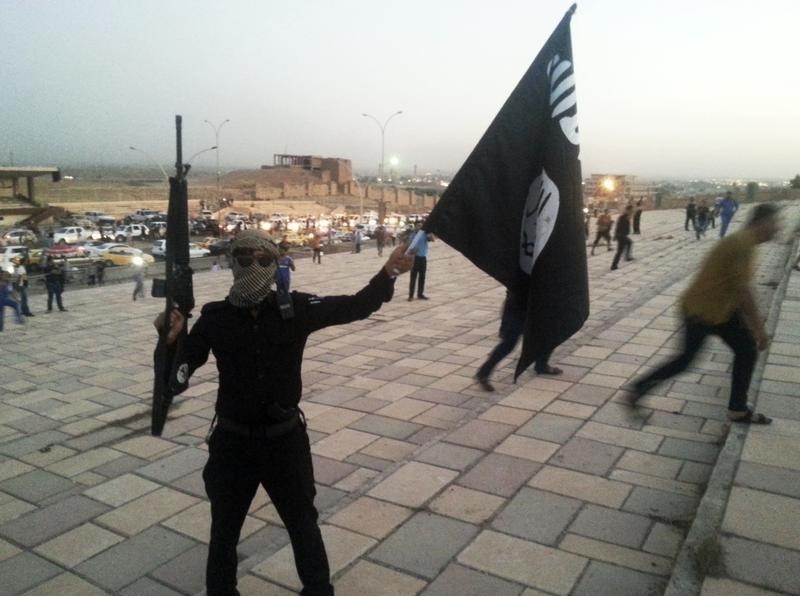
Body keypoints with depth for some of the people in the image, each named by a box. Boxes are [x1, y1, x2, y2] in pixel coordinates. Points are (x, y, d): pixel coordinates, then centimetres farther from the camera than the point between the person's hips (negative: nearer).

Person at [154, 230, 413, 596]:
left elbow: (354, 307, -6)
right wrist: (171, 339, -28)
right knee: (224, 530, 20)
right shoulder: (215, 317, -9)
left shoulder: (296, 308, -9)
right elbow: (176, 376, -8)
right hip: (232, 441, 0)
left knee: (304, 525, 20)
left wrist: (387, 275, -21)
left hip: (285, 438, 0)